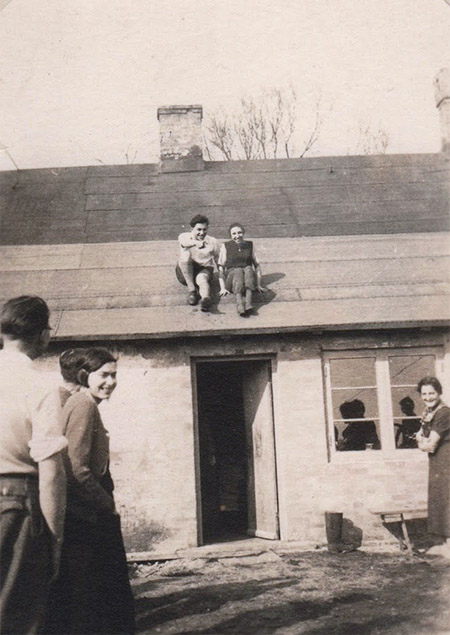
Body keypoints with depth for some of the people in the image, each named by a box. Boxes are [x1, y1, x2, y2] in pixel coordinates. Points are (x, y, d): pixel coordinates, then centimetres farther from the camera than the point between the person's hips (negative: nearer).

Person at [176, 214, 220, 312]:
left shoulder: (212, 242, 4)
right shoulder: (184, 236, -1)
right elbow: (184, 242, -28)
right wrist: (196, 242, -50)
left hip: (204, 269, 0)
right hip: (185, 273, 0)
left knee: (201, 278, -36)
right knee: (185, 253, -29)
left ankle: (206, 298, -69)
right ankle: (191, 289, -29)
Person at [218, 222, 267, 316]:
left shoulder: (250, 245, 15)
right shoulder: (225, 247, 8)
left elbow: (257, 265, 15)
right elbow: (221, 267, 3)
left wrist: (259, 285, 5)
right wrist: (223, 288, -7)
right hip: (231, 276, -1)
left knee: (248, 269, -34)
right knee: (238, 271, -36)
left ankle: (248, 302, -55)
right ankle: (239, 303, -59)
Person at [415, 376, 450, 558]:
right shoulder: (428, 412, 11)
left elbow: (430, 445, -18)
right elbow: (420, 437, 13)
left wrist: (422, 442, 2)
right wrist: (421, 438, -9)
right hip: (435, 462, 9)